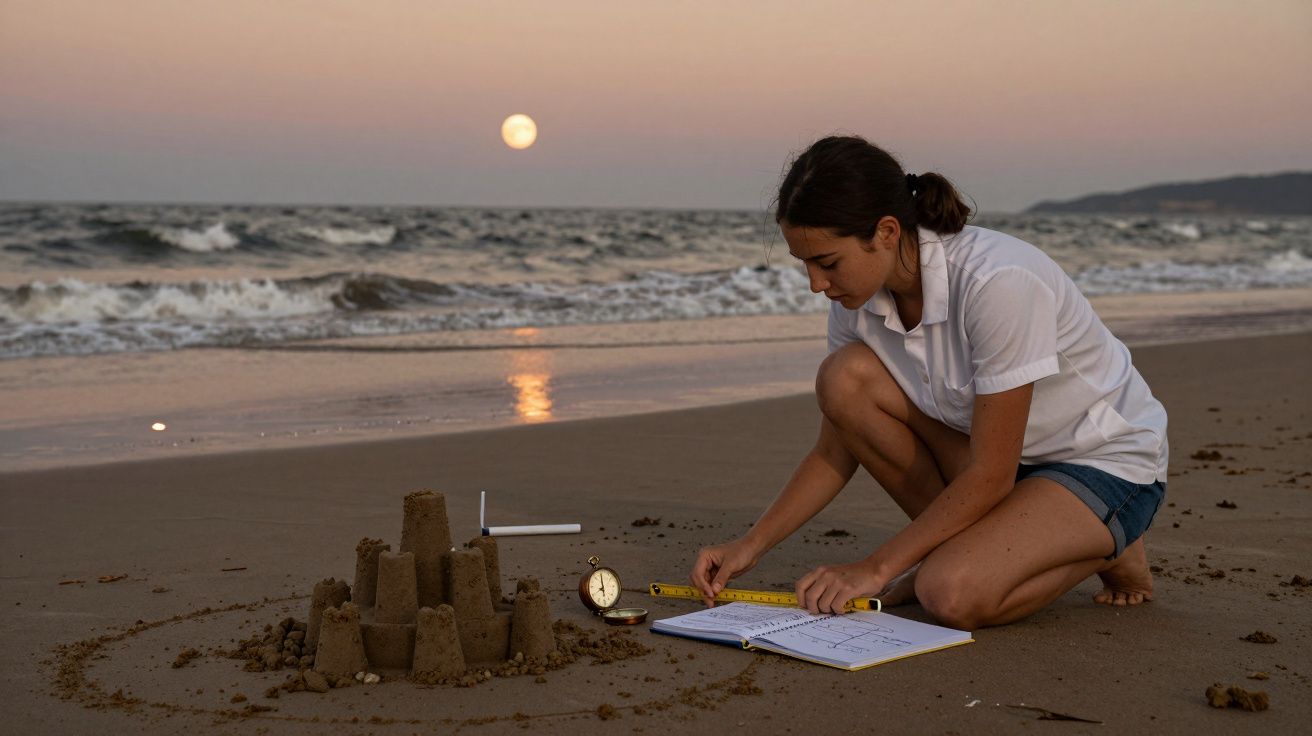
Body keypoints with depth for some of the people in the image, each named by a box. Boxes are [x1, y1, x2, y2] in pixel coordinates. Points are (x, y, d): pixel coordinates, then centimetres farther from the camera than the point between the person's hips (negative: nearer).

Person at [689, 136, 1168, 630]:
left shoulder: (996, 281, -32)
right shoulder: (859, 296, -10)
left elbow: (991, 475, -27)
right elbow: (835, 451, 0)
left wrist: (876, 567, -24)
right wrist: (752, 545, -11)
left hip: (1108, 466, -6)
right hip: (995, 457, 7)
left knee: (953, 594, -30)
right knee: (843, 378, -17)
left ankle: (1106, 550, 0)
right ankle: (961, 546, -1)